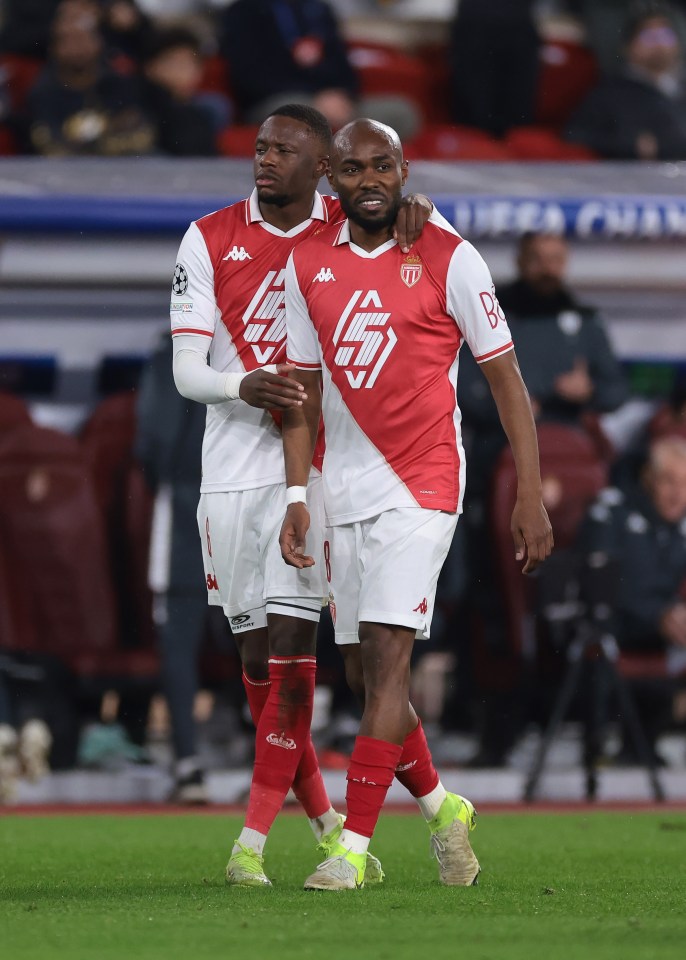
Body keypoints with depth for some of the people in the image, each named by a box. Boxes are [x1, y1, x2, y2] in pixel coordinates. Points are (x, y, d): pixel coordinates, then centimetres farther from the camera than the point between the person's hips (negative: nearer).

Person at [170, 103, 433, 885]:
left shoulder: (348, 230, 1)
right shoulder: (210, 241, 2)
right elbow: (185, 369, -1)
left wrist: (413, 208, -16)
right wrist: (243, 388, -23)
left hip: (316, 462, -2)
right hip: (233, 465, 2)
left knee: (291, 639, -13)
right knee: (256, 648, 4)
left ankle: (255, 837, -14)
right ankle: (323, 818, 18)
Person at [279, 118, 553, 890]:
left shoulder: (448, 259, -5)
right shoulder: (308, 266, 8)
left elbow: (505, 379, -2)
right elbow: (305, 389, 14)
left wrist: (530, 498, -5)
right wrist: (296, 495, 6)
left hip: (421, 486, -5)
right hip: (346, 489, 5)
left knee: (386, 655, -15)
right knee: (365, 674, 7)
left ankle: (354, 846, -15)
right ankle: (441, 809, 28)